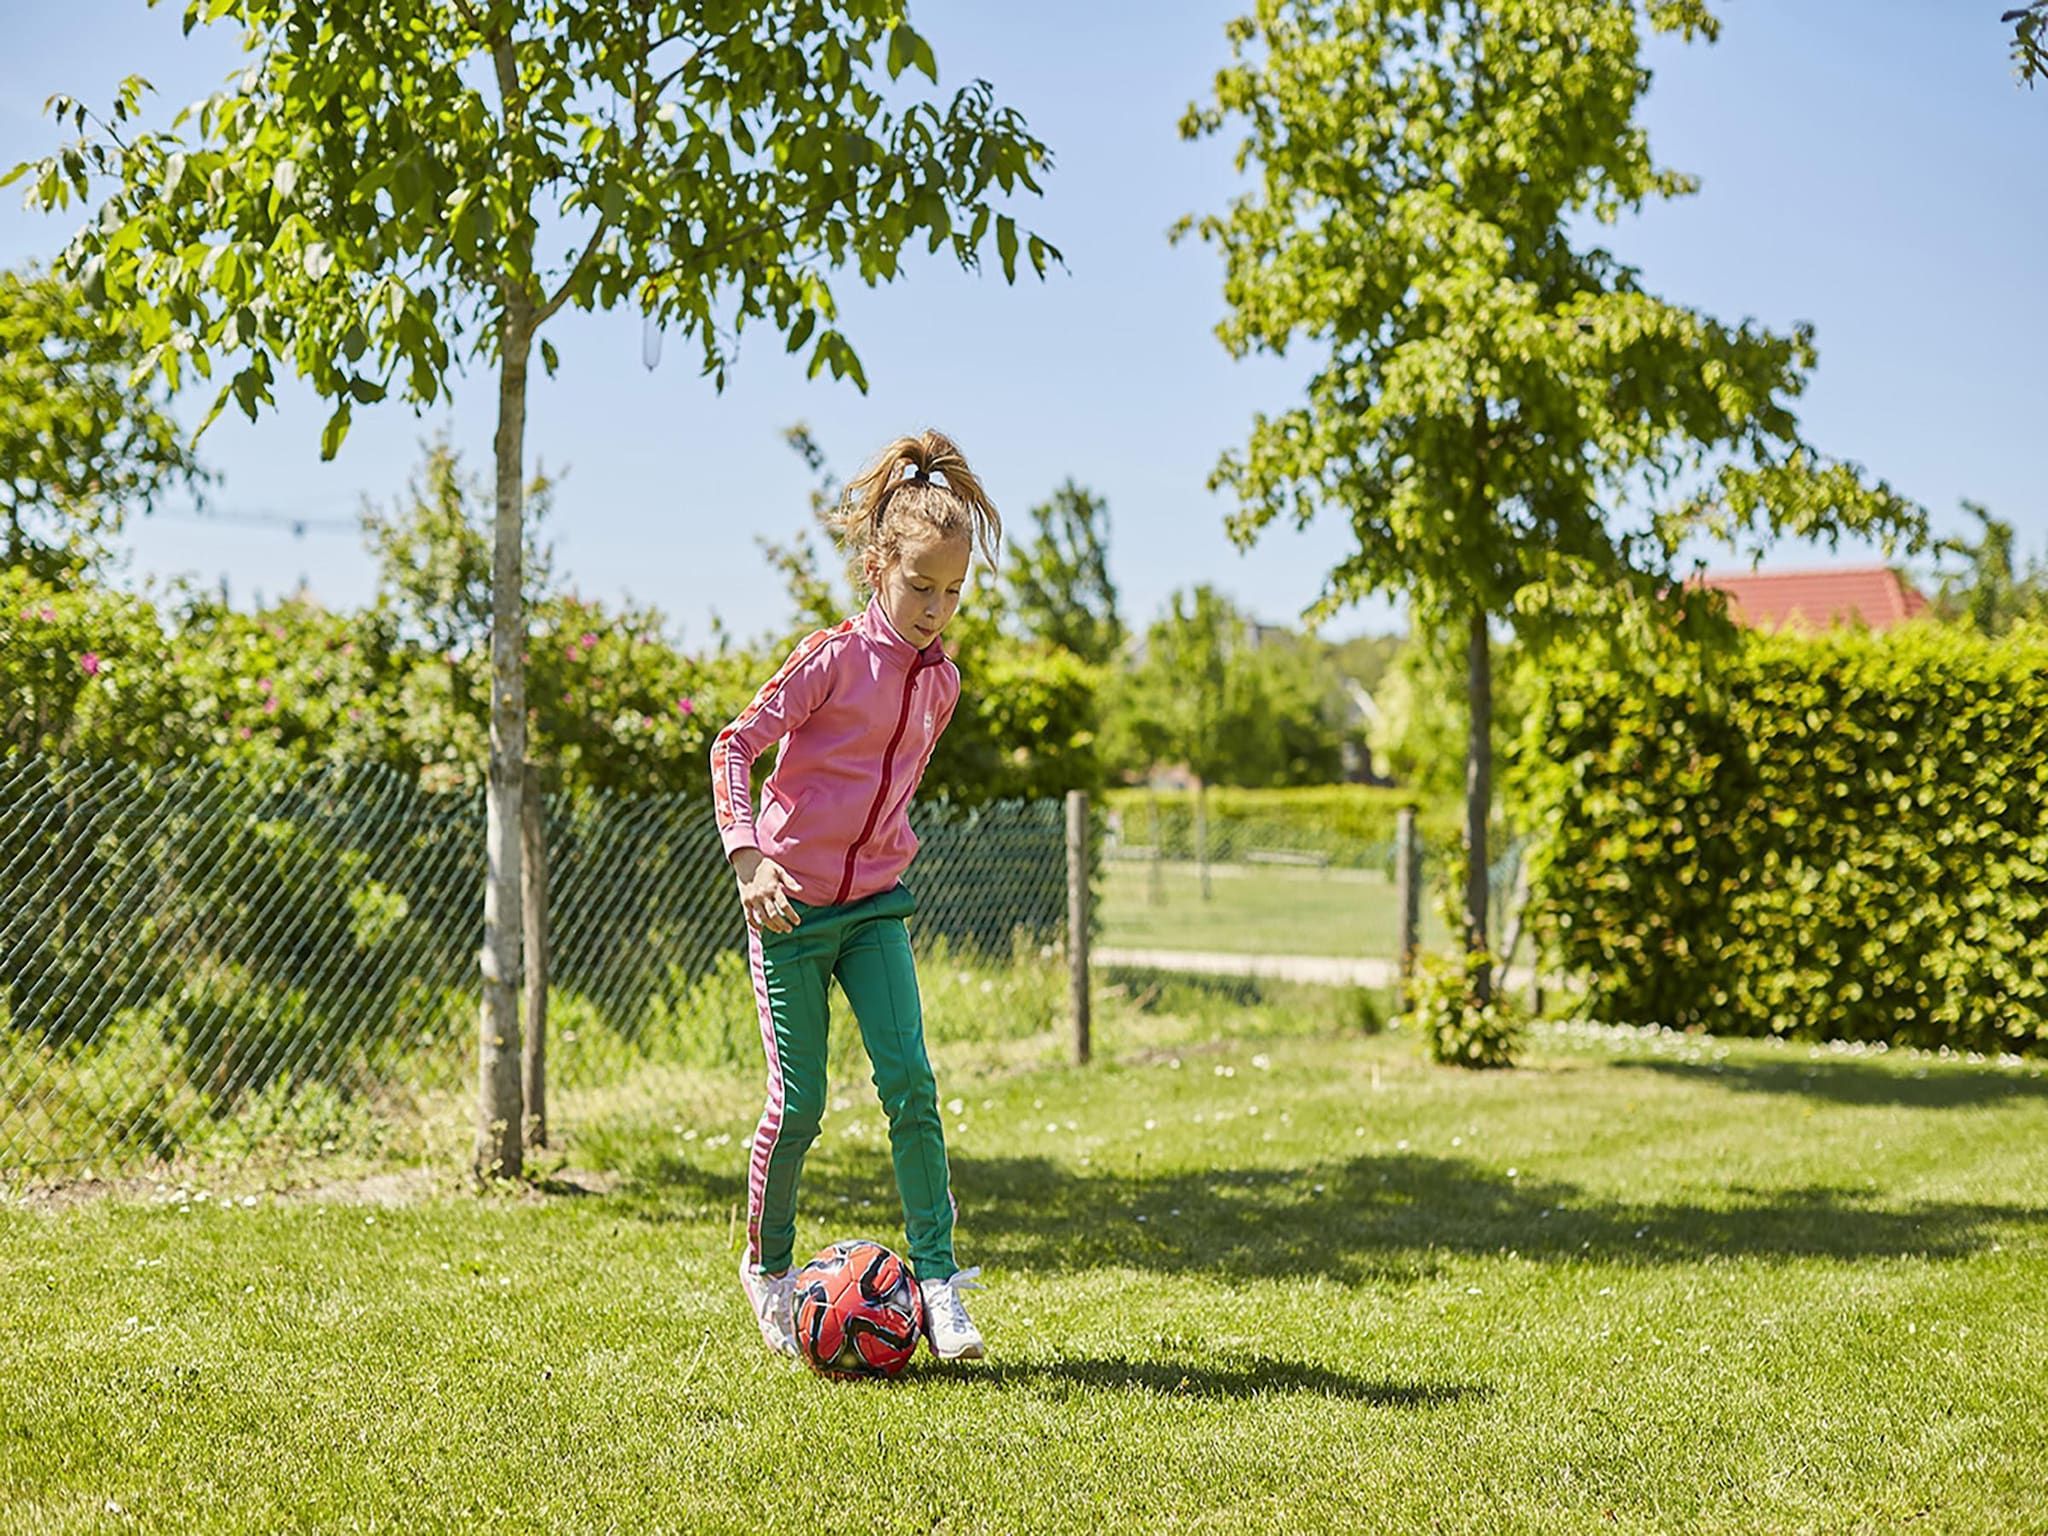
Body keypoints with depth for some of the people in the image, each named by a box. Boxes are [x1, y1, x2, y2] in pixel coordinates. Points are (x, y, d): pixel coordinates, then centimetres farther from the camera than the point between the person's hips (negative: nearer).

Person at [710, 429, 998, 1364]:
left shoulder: (939, 682, 5)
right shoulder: (833, 658, -13)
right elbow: (734, 745, -13)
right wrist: (747, 856, -24)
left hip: (875, 905, 5)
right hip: (790, 902, -4)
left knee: (910, 1083, -8)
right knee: (798, 1103, 0)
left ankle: (936, 1278, -2)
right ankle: (768, 1264, 23)